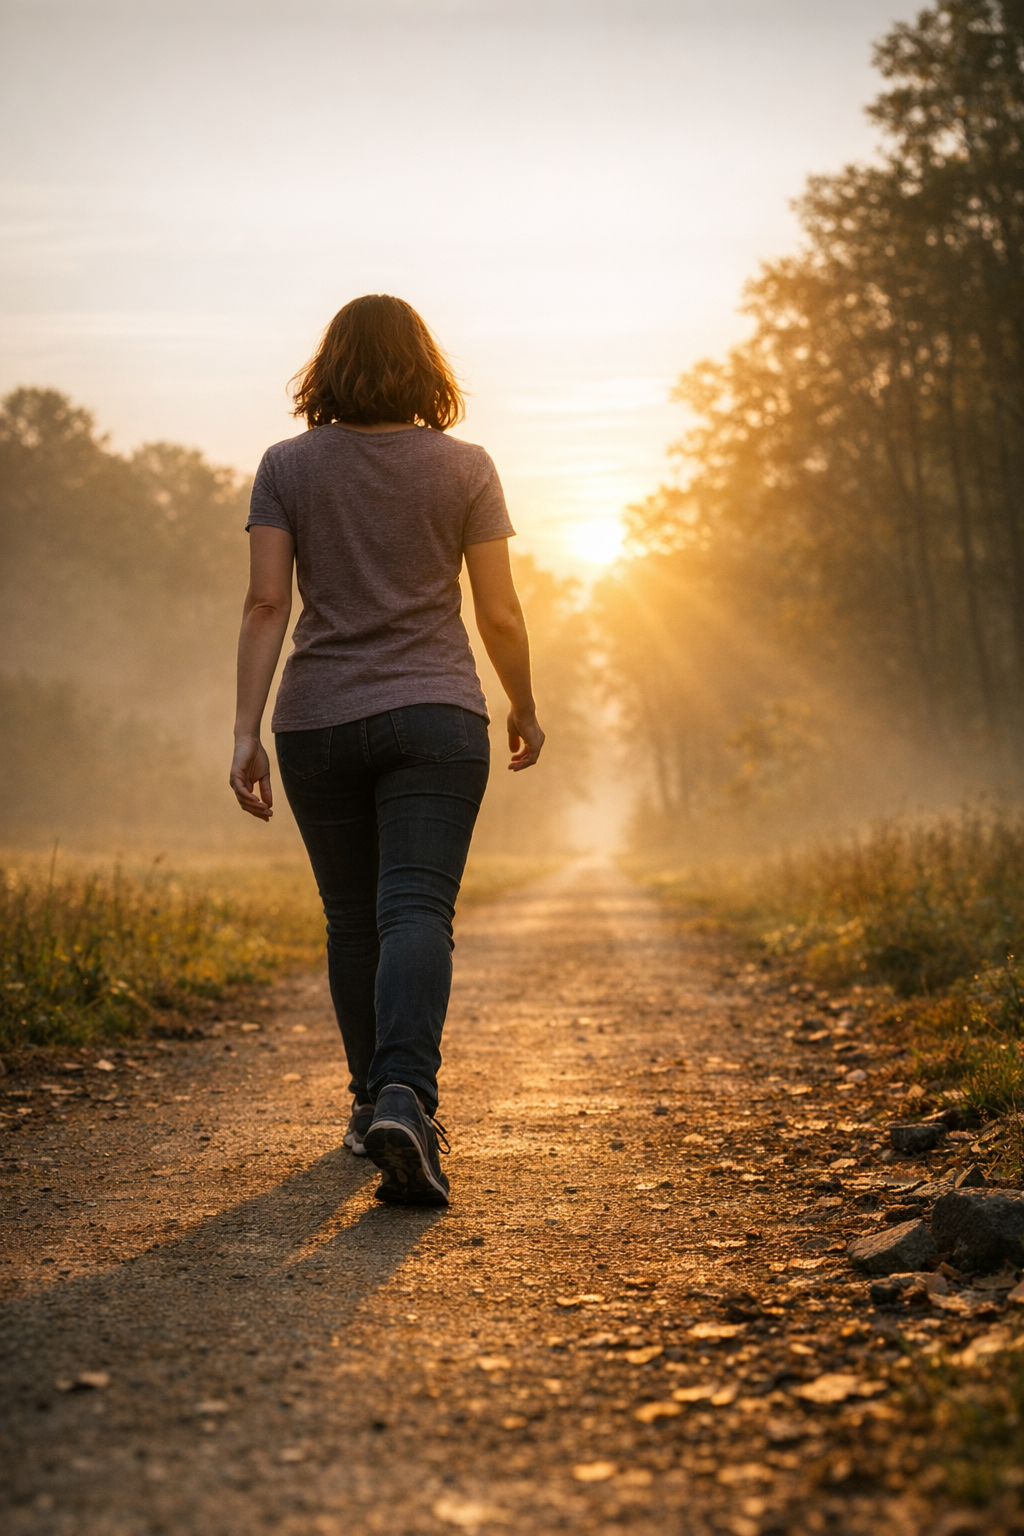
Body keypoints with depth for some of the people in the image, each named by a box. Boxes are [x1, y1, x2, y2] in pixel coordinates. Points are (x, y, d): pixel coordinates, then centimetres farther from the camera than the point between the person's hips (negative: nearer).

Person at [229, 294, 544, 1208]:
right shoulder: (465, 468, 0)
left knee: (351, 919, 15)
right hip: (435, 718, -2)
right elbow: (500, 613, -1)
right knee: (418, 914, -10)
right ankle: (405, 1095, -31)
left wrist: (247, 731, -6)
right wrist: (525, 711, 13)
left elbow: (265, 603, -6)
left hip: (319, 722, 2)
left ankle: (374, 1102, 27)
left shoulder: (287, 467, 2)